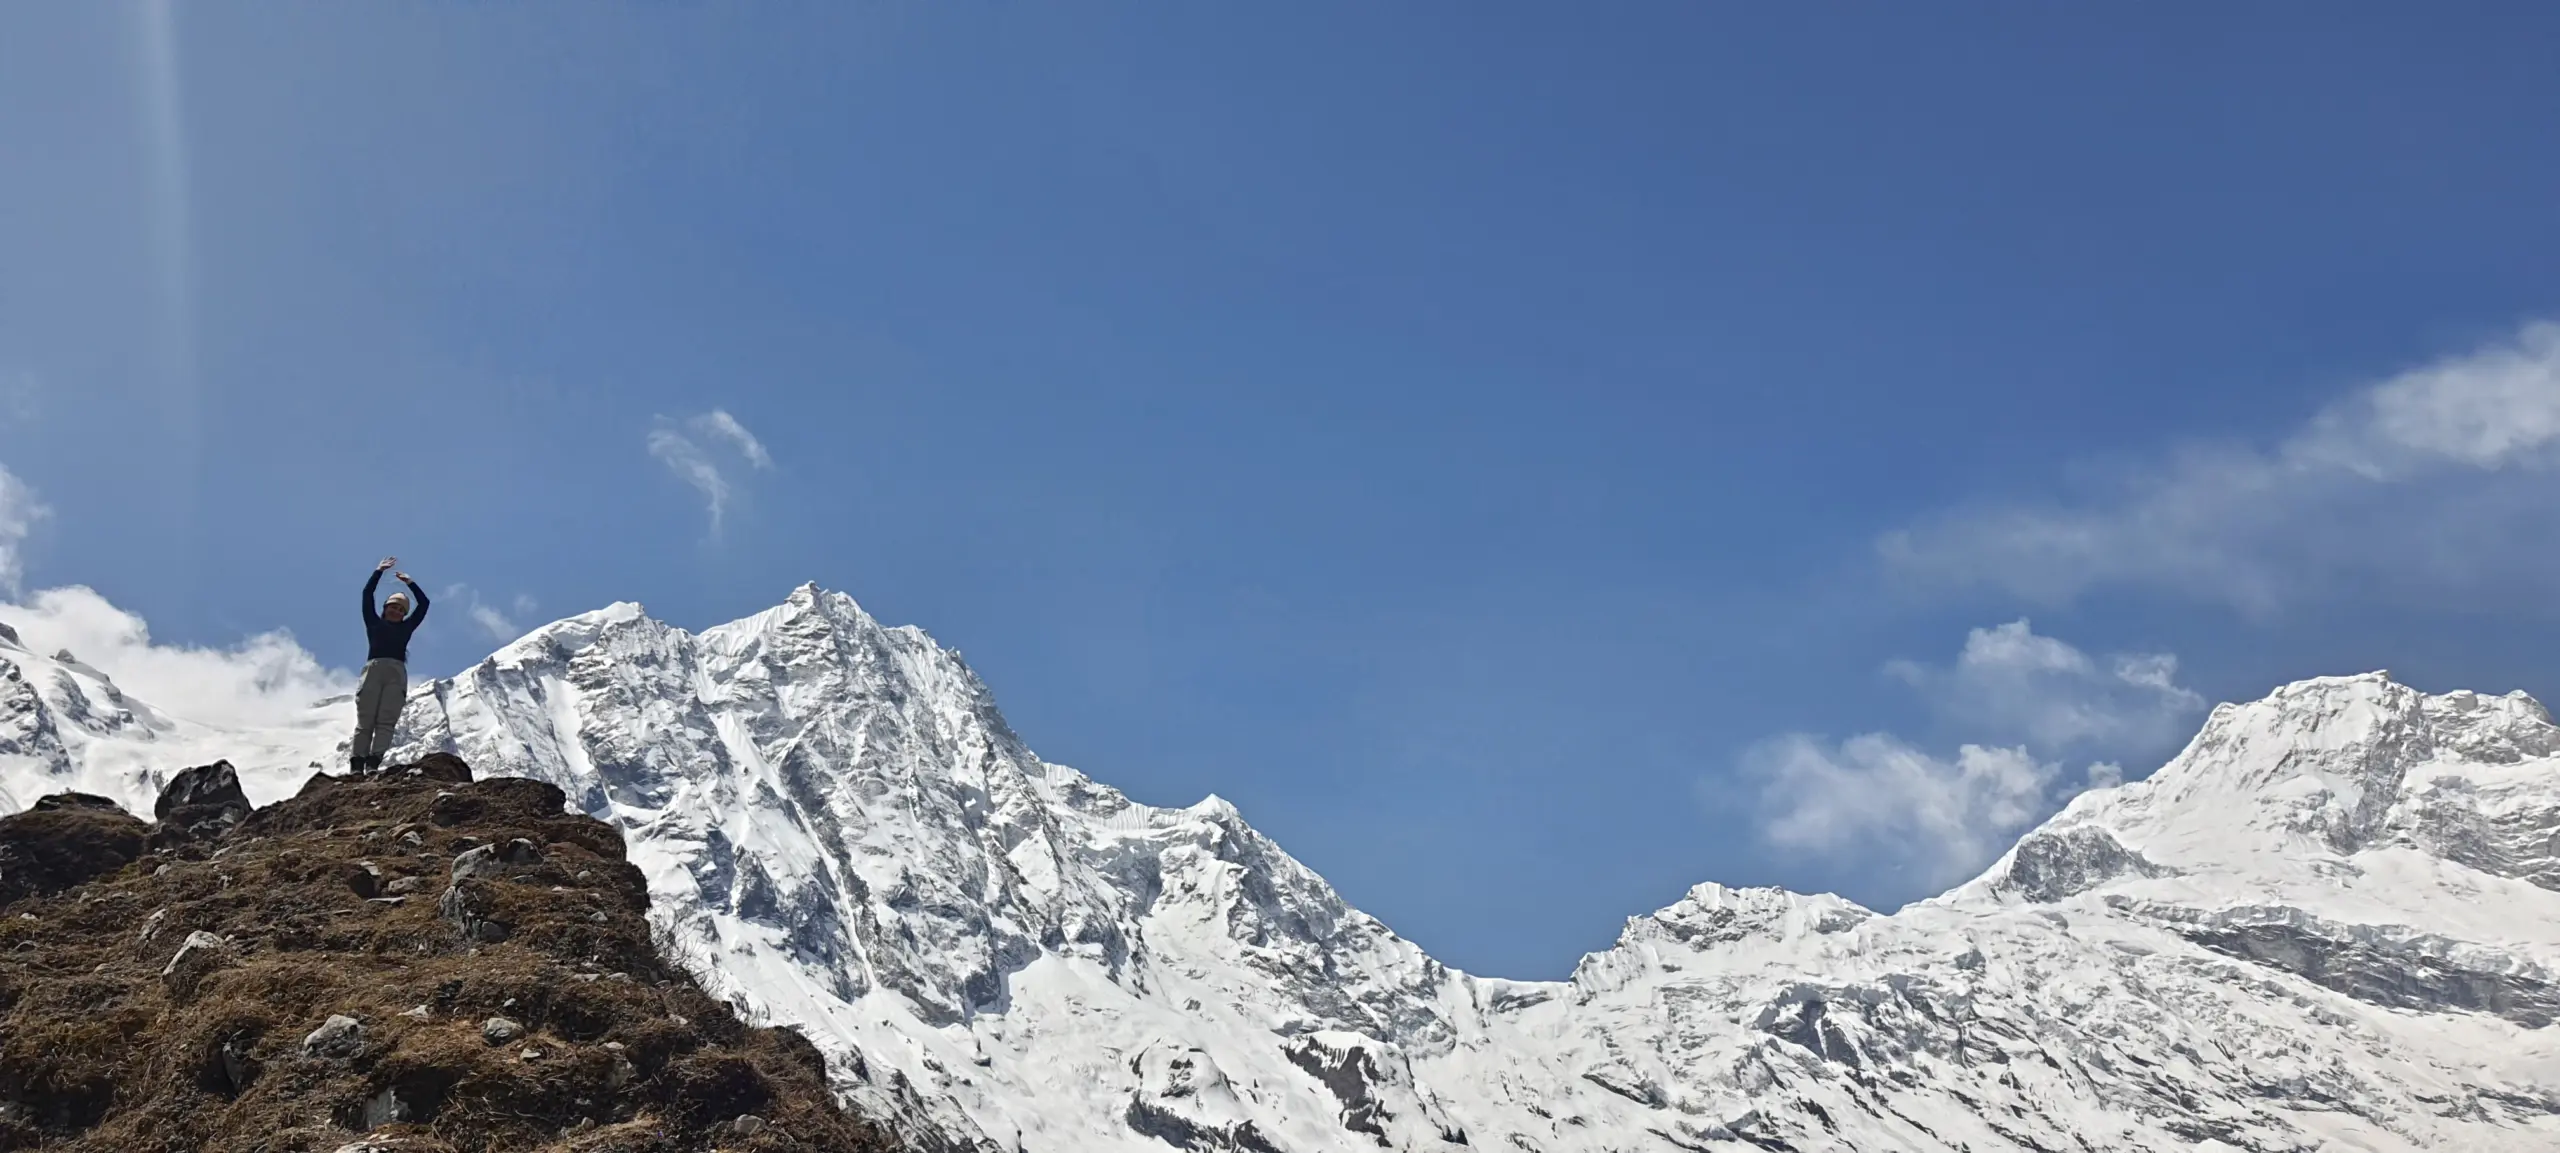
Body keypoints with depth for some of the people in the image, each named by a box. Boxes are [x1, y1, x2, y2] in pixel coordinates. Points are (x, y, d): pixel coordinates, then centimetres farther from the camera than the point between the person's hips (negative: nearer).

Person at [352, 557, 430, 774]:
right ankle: (356, 765, -14)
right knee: (365, 721, -7)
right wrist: (379, 572, 15)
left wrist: (410, 583, 24)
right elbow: (367, 595, 16)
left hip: (397, 672, 1)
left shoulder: (406, 628, 26)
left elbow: (424, 603, 24)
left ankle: (373, 764, -23)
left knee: (386, 721, -12)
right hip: (374, 669, -1)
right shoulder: (374, 623, 23)